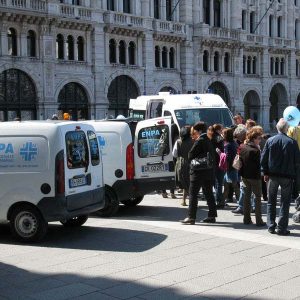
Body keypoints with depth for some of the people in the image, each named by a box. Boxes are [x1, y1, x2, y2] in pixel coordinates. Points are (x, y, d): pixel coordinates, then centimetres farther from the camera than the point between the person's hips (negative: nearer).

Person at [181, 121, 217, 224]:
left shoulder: (199, 141, -13)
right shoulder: (209, 141, 11)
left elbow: (190, 155, -11)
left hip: (198, 172, -8)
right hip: (209, 171, 8)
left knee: (193, 194, -4)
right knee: (209, 194, 14)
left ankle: (191, 217, -5)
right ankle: (212, 216, 18)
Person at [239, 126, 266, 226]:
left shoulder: (243, 148, 2)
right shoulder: (256, 150, -19)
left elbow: (240, 162, 7)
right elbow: (258, 165, -15)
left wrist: (241, 174, 13)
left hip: (245, 176, 6)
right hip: (254, 177, -6)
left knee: (247, 196, 14)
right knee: (258, 197, 4)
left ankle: (247, 219, 17)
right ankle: (259, 220, 4)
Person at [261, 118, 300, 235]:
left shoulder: (270, 141, -4)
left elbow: (263, 158, -1)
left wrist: (265, 173, 8)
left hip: (272, 175, 2)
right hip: (287, 176, -2)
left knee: (271, 202, 15)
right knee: (285, 203, 6)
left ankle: (271, 226, 15)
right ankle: (282, 228, 5)